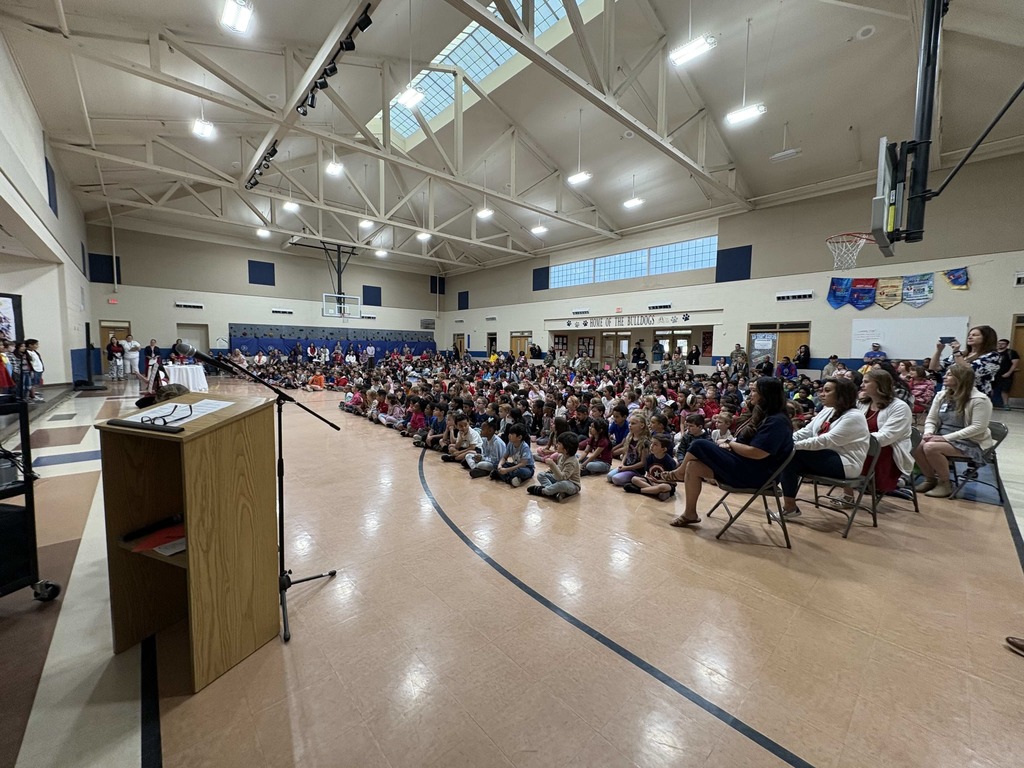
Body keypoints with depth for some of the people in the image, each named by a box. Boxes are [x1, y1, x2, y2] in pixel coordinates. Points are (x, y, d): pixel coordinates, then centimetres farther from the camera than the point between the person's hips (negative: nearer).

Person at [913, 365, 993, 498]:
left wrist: (946, 437, -26)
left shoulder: (979, 399, -13)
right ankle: (930, 479, -2)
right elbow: (931, 419, 9)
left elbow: (977, 427, -19)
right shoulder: (941, 395, 7)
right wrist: (929, 433, -12)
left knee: (930, 447, -32)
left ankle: (945, 483, -9)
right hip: (942, 437, 6)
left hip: (970, 443, -6)